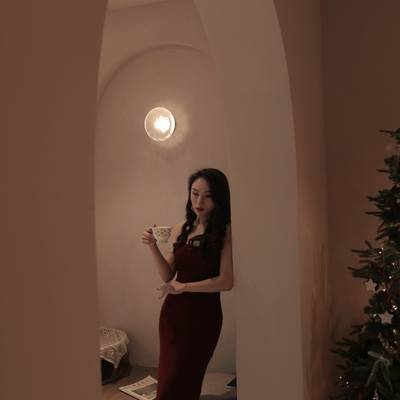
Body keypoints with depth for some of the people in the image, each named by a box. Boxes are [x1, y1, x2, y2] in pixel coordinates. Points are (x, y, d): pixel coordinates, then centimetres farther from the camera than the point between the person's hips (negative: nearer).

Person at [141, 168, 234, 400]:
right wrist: (153, 247, -9)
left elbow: (226, 281, -17)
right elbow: (168, 276, 6)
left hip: (204, 314, -5)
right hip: (173, 311, 5)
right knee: (168, 379, 15)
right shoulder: (180, 229, 3)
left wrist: (184, 287, -12)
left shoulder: (226, 232, -13)